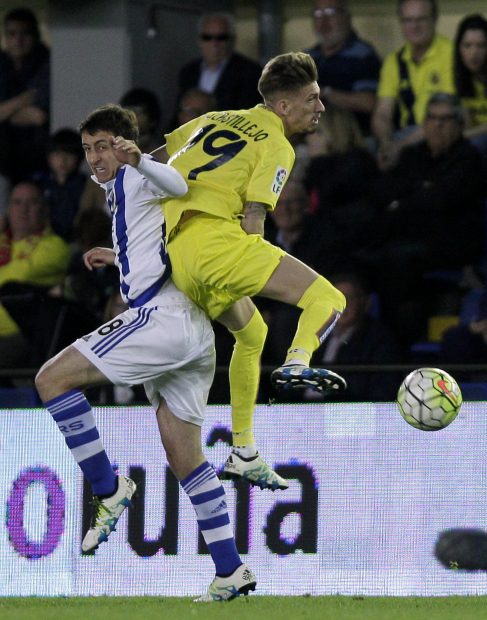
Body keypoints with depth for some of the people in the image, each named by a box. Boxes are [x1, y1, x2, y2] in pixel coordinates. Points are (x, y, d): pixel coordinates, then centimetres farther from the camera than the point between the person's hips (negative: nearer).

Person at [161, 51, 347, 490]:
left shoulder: (216, 120, 27)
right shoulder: (276, 148, 4)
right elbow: (253, 221, -6)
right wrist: (266, 279, 5)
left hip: (172, 252, 8)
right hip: (214, 237, -8)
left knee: (251, 333, 28)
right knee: (327, 299, -10)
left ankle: (244, 454, 25)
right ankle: (297, 364, -40)